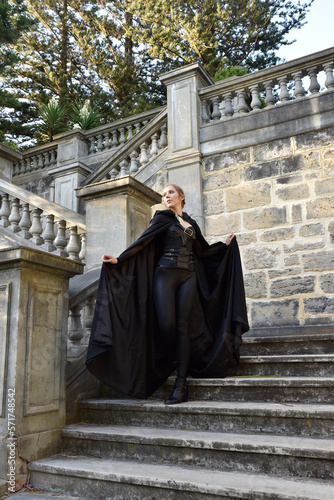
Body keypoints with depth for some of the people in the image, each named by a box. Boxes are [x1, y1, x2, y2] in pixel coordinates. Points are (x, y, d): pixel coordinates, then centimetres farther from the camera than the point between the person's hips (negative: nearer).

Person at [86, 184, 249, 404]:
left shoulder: (191, 223, 21)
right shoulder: (162, 217, 10)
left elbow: (204, 250, 27)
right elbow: (142, 242, 0)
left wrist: (226, 245, 25)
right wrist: (119, 259, -10)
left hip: (188, 277, 3)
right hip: (165, 274, -2)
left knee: (183, 327, -6)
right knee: (166, 324, -15)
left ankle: (181, 385, -6)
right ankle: (169, 359, 18)